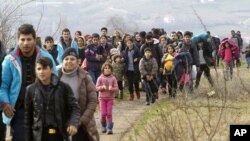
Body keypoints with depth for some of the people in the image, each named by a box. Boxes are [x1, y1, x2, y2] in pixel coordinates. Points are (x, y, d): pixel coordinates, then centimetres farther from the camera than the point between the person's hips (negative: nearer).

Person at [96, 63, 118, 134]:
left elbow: (116, 88, -4)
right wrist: (102, 87, -22)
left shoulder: (113, 78, -2)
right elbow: (97, 88, -3)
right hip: (102, 98, 0)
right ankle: (103, 126, 23)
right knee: (103, 113, -1)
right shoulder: (100, 78, -2)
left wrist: (112, 88, -24)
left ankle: (109, 128, 1)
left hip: (110, 98, 0)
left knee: (109, 114, -4)